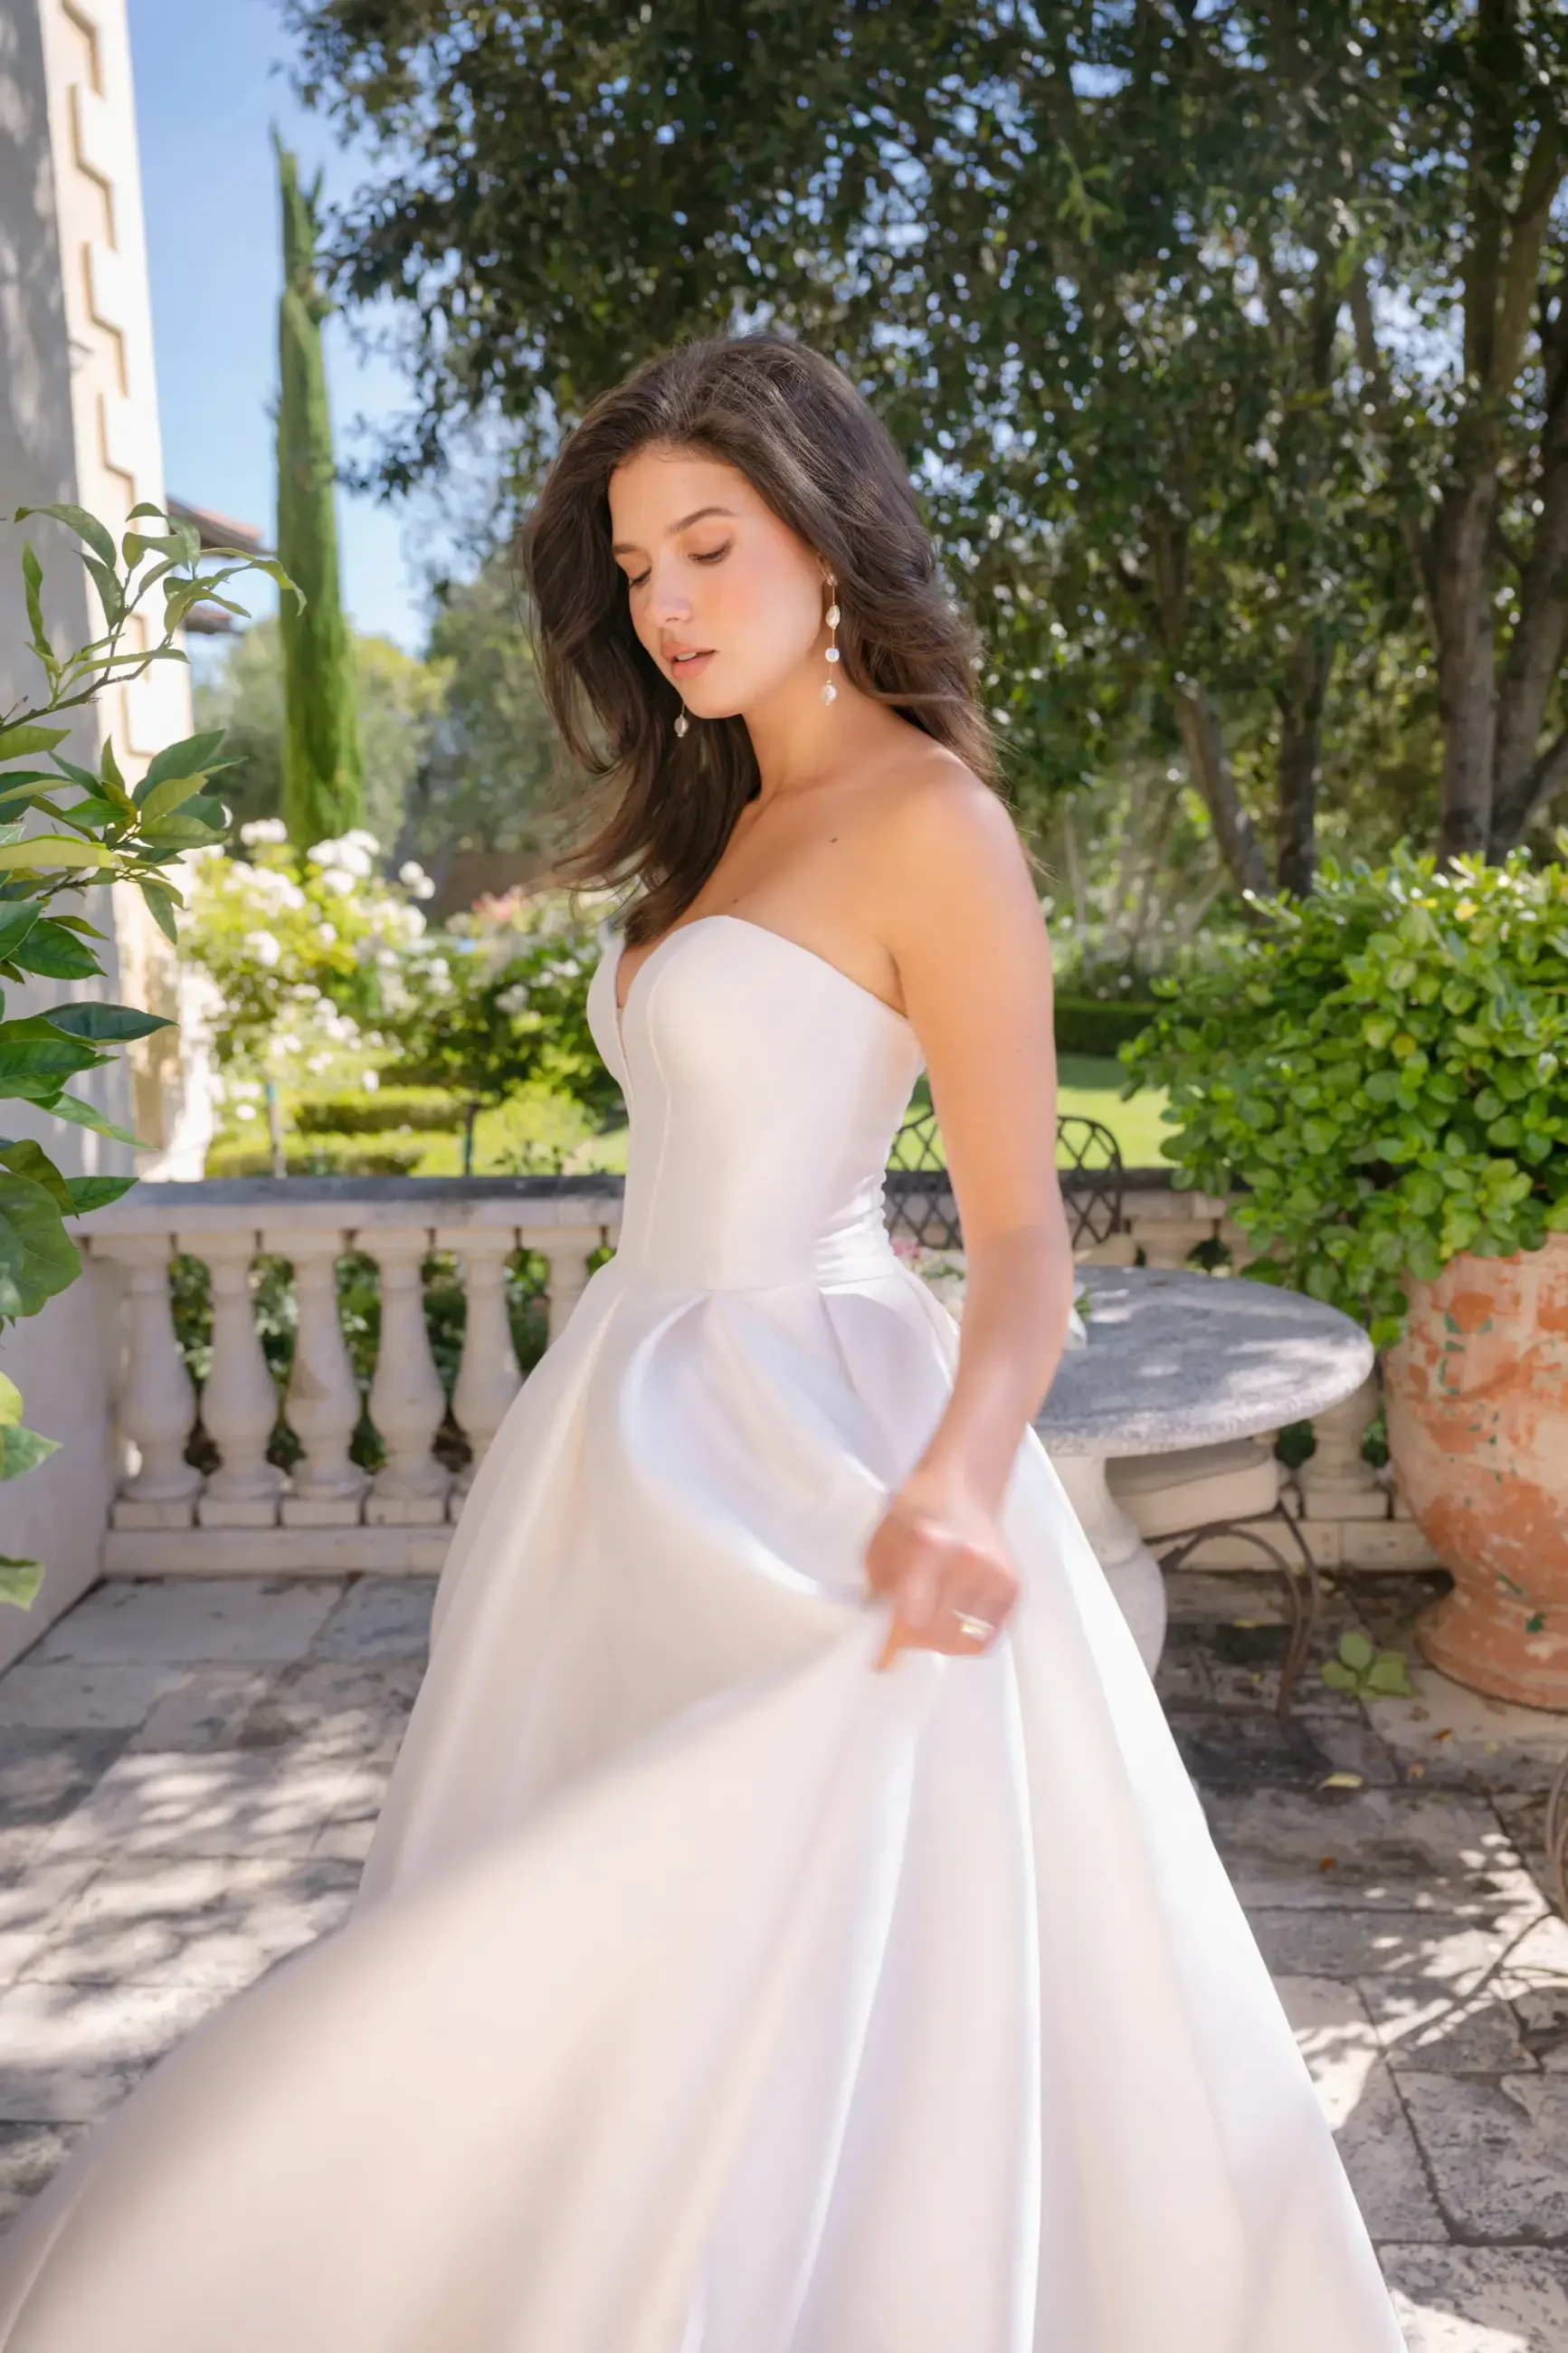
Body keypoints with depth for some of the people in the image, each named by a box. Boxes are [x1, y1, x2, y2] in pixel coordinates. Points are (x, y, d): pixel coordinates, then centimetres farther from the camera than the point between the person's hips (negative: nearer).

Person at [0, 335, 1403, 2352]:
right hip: (650, 1418, 9)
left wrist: (960, 1472, -34)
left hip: (793, 1433, -8)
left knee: (779, 2001, -3)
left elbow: (1023, 1228, -16)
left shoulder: (930, 821, -10)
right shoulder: (727, 822, 15)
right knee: (604, 1983, 14)